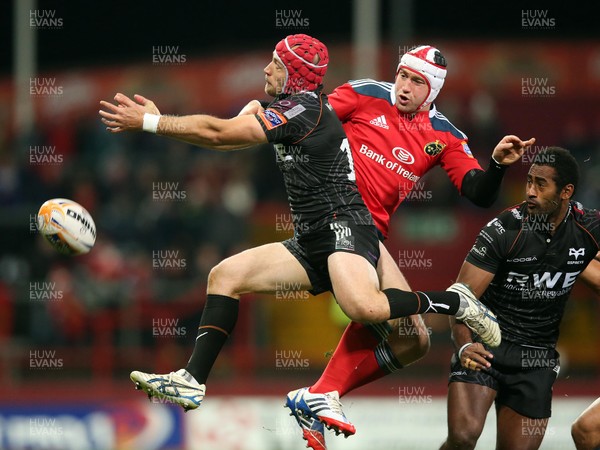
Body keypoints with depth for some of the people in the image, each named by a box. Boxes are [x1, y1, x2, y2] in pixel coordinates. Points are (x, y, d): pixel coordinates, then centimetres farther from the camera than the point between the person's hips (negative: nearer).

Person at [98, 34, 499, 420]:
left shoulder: (302, 108, -11)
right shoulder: (288, 112, 19)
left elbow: (217, 133, -12)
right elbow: (226, 139, 28)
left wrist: (147, 122, -7)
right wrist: (158, 119, 21)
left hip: (345, 227, -10)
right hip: (312, 243, 10)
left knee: (363, 307, -37)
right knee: (225, 275, 3)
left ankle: (453, 301, -14)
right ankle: (192, 383, -2)